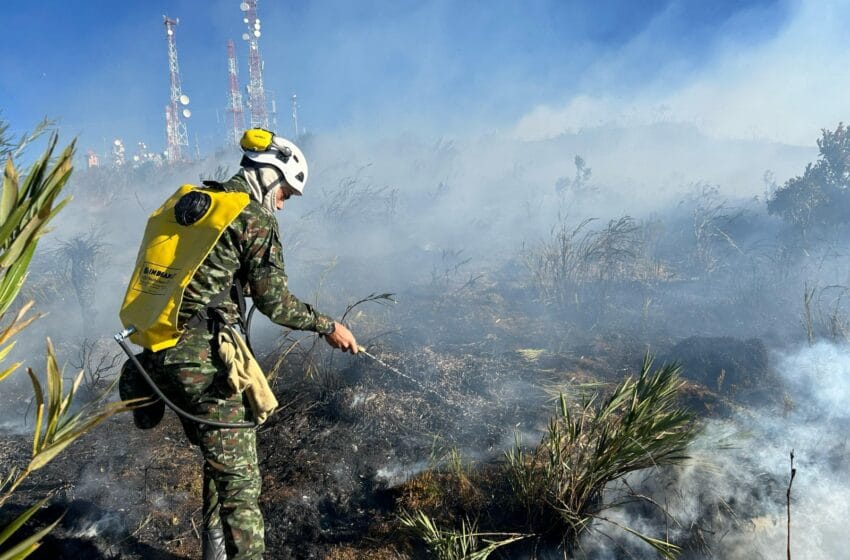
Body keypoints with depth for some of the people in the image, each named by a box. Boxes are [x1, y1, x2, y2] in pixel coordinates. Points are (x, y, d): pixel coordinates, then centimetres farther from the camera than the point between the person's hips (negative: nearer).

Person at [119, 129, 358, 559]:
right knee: (239, 476, 0)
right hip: (205, 359, -8)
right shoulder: (254, 217, -8)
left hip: (159, 354, 9)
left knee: (217, 459, 23)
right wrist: (328, 326, 4)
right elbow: (274, 301, -9)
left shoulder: (184, 203, 15)